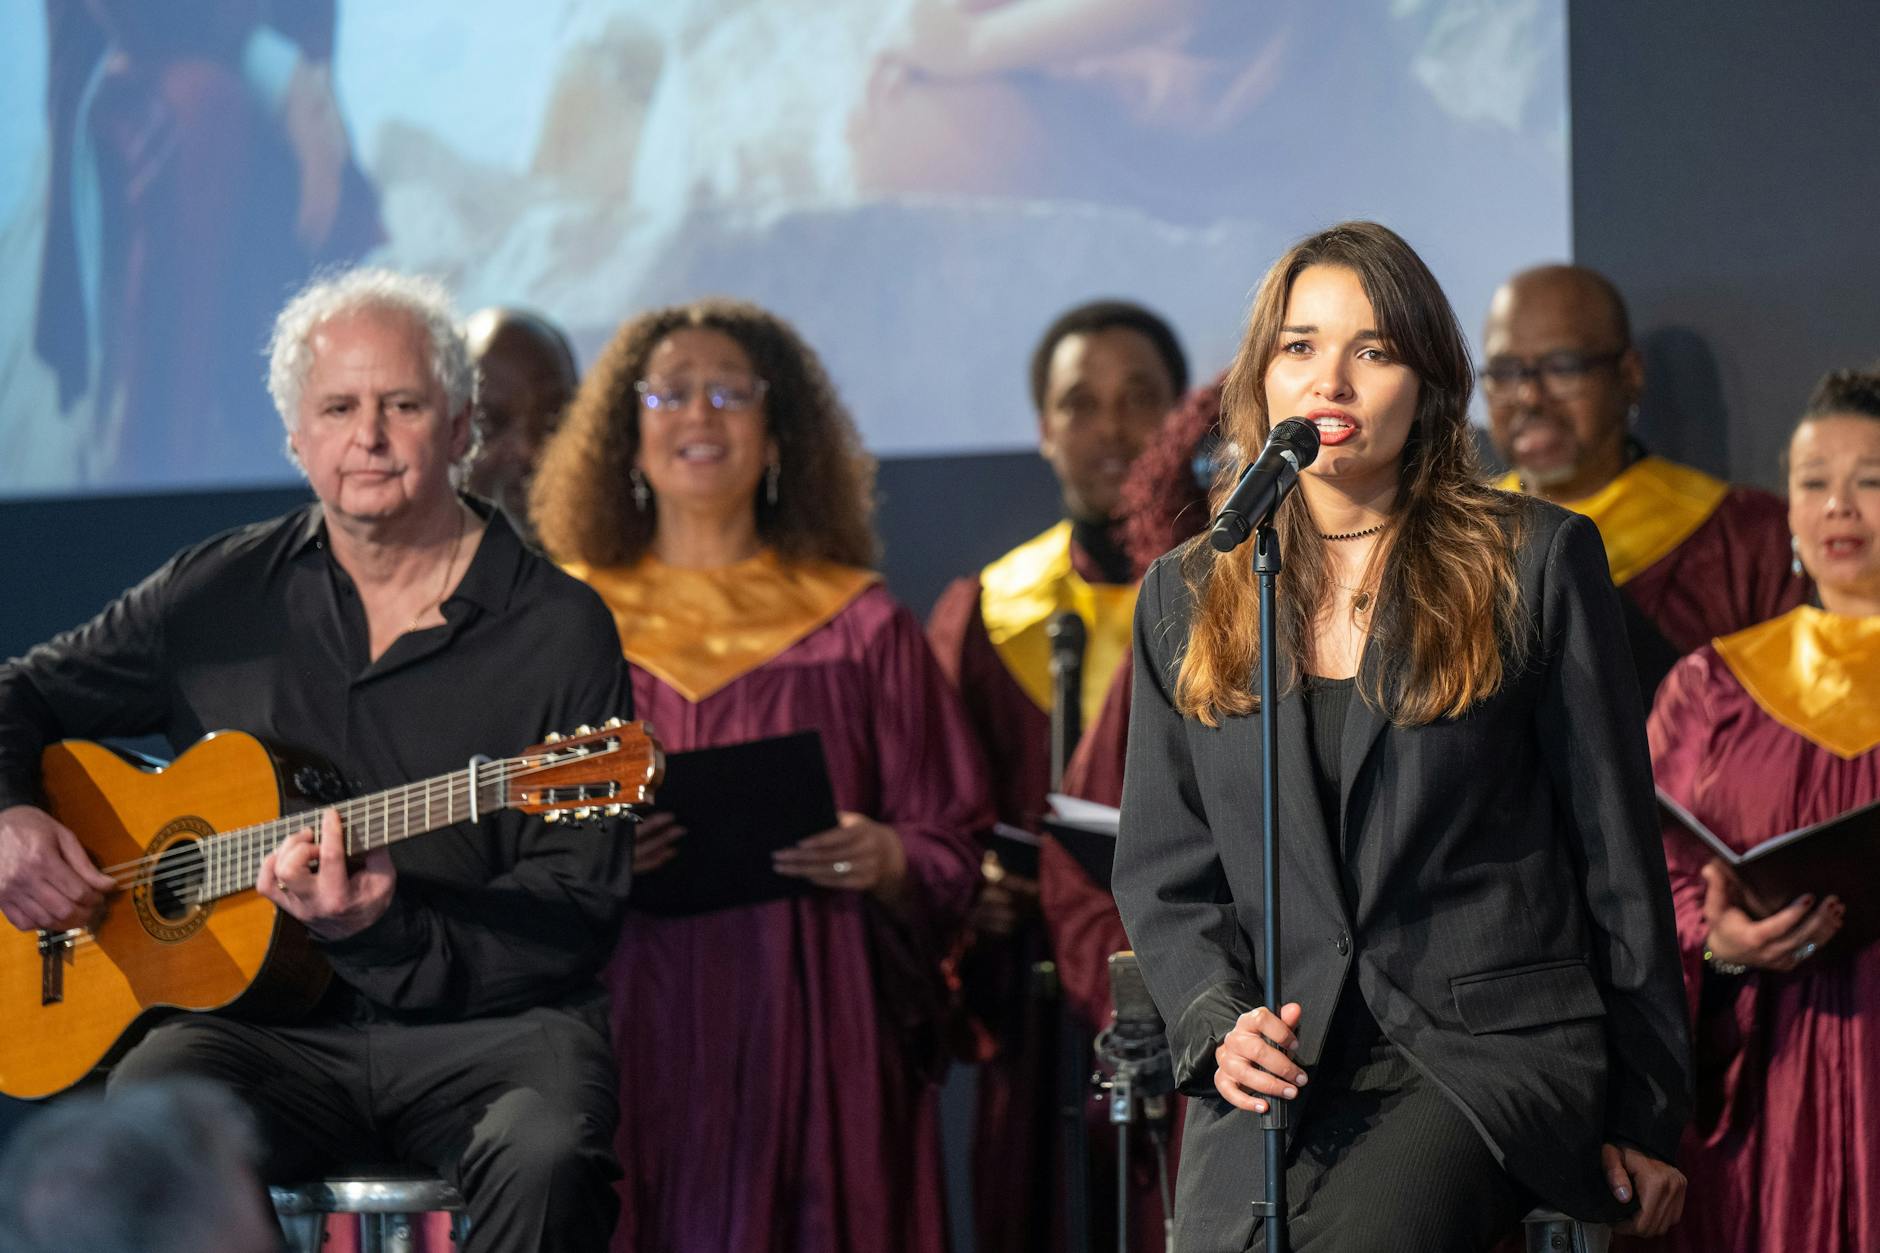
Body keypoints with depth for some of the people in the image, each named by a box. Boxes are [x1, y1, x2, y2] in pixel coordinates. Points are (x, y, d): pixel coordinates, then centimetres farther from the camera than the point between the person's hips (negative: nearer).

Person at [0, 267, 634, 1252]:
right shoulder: (221, 593, 11)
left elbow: (575, 913, -3)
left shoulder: (560, 630, 2)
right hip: (269, 1029, 2)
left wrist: (384, 933, -19)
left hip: (488, 1026, -2)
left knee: (549, 1157, -36)